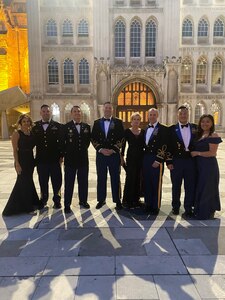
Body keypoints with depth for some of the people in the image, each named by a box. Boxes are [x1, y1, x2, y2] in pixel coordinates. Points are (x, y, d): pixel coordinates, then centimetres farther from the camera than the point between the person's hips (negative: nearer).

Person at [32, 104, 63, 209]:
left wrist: (61, 156, -5)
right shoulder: (35, 126, 7)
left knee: (56, 181, 5)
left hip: (55, 159, -1)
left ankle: (57, 200, 20)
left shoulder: (57, 126, 2)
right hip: (41, 159, 2)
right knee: (43, 181, 11)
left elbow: (61, 142, 0)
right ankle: (43, 199, 28)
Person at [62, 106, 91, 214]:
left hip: (83, 158, 3)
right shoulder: (66, 126, -3)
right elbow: (62, 142, -1)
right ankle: (67, 204, 12)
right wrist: (64, 154, 0)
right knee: (69, 183, 3)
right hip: (70, 158, -3)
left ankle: (83, 201, 28)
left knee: (83, 181, 12)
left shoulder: (86, 126, 7)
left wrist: (84, 149, 9)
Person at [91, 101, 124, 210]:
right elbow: (93, 138, 5)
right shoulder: (97, 122, 9)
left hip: (114, 154, -2)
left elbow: (121, 138, -2)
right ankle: (101, 200, 20)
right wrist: (101, 149, -8)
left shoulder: (118, 122, 3)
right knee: (101, 178, 8)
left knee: (115, 178, 4)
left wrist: (113, 149, -11)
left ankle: (117, 200, 15)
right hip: (100, 154, 2)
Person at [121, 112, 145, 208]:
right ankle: (127, 200, 9)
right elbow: (123, 144, 0)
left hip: (140, 157, 3)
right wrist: (122, 157, -3)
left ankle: (136, 199, 20)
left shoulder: (143, 132, 8)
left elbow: (144, 145, 8)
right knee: (130, 178, -4)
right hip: (131, 157, -3)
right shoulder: (127, 131, 0)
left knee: (138, 179, 7)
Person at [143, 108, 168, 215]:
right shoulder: (145, 129, 14)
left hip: (156, 160, -6)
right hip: (146, 159, 6)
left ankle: (155, 207, 14)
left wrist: (158, 160, -15)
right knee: (147, 183, 10)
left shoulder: (163, 129, -5)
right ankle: (148, 205, 23)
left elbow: (164, 146, -11)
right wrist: (143, 157, 9)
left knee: (156, 184, 2)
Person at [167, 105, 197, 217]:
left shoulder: (195, 127, 6)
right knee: (176, 186, 11)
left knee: (190, 186, 5)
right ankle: (175, 207, 27)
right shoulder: (172, 129, 1)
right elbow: (168, 147, -2)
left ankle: (188, 209, 19)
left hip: (191, 161, 1)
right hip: (176, 161, -1)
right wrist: (169, 162, -6)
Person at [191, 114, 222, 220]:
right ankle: (199, 211, 28)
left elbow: (212, 153, -16)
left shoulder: (213, 136, -10)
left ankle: (206, 214, 19)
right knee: (199, 188, 14)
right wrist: (192, 153, -1)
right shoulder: (199, 135, 13)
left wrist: (197, 153, -13)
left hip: (209, 165, -7)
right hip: (199, 165, 7)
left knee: (207, 189, 3)